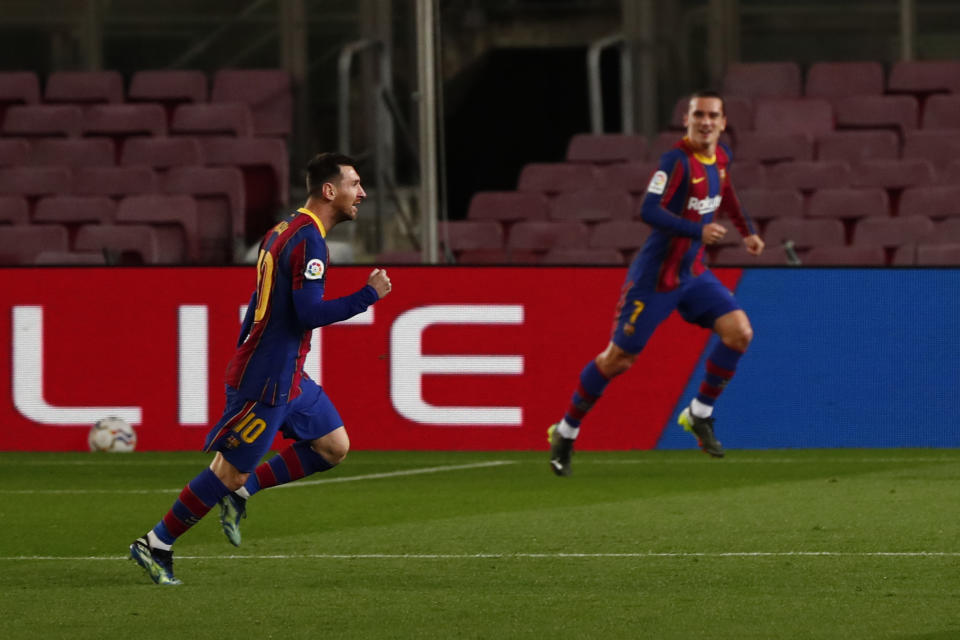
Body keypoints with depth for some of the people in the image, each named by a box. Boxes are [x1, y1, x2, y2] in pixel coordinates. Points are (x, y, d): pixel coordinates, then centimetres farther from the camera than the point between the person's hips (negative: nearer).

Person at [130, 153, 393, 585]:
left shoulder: (285, 230, 12)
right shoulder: (308, 240, -18)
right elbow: (309, 313, -25)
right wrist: (369, 296, -19)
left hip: (286, 377, 10)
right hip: (267, 382, -10)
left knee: (334, 447, 10)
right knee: (230, 472, -3)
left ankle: (241, 491, 14)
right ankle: (156, 545, 6)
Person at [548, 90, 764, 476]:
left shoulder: (721, 157, 3)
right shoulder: (677, 161, -22)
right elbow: (649, 211, -32)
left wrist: (746, 231, 25)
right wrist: (698, 232, -37)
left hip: (693, 274, 7)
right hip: (655, 279, -7)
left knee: (739, 332, -9)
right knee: (618, 358, 0)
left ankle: (700, 414, 8)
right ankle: (566, 432, 17)